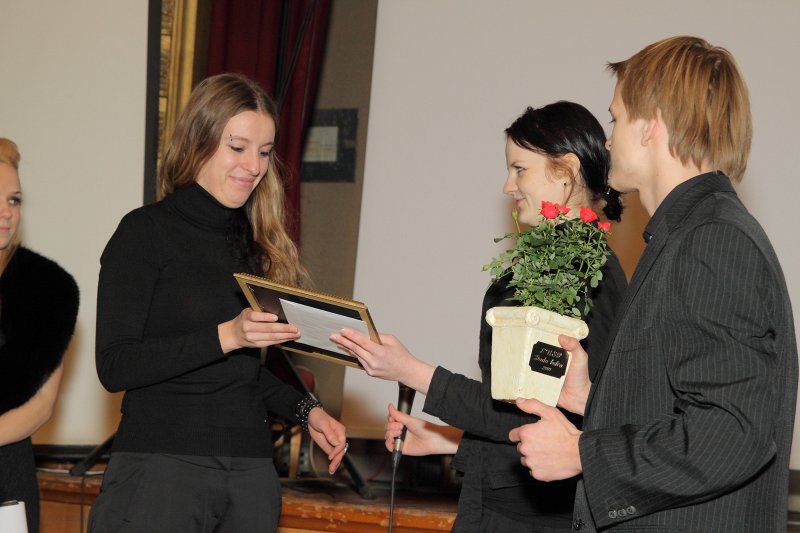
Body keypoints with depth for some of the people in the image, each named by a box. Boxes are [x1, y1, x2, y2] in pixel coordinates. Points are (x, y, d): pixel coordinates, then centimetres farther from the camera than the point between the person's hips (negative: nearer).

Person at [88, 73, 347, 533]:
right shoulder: (147, 232, -4)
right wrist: (224, 335, -20)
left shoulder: (261, 244, 14)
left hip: (253, 469, 5)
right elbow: (115, 365, -12)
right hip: (161, 461, -5)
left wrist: (305, 411, 4)